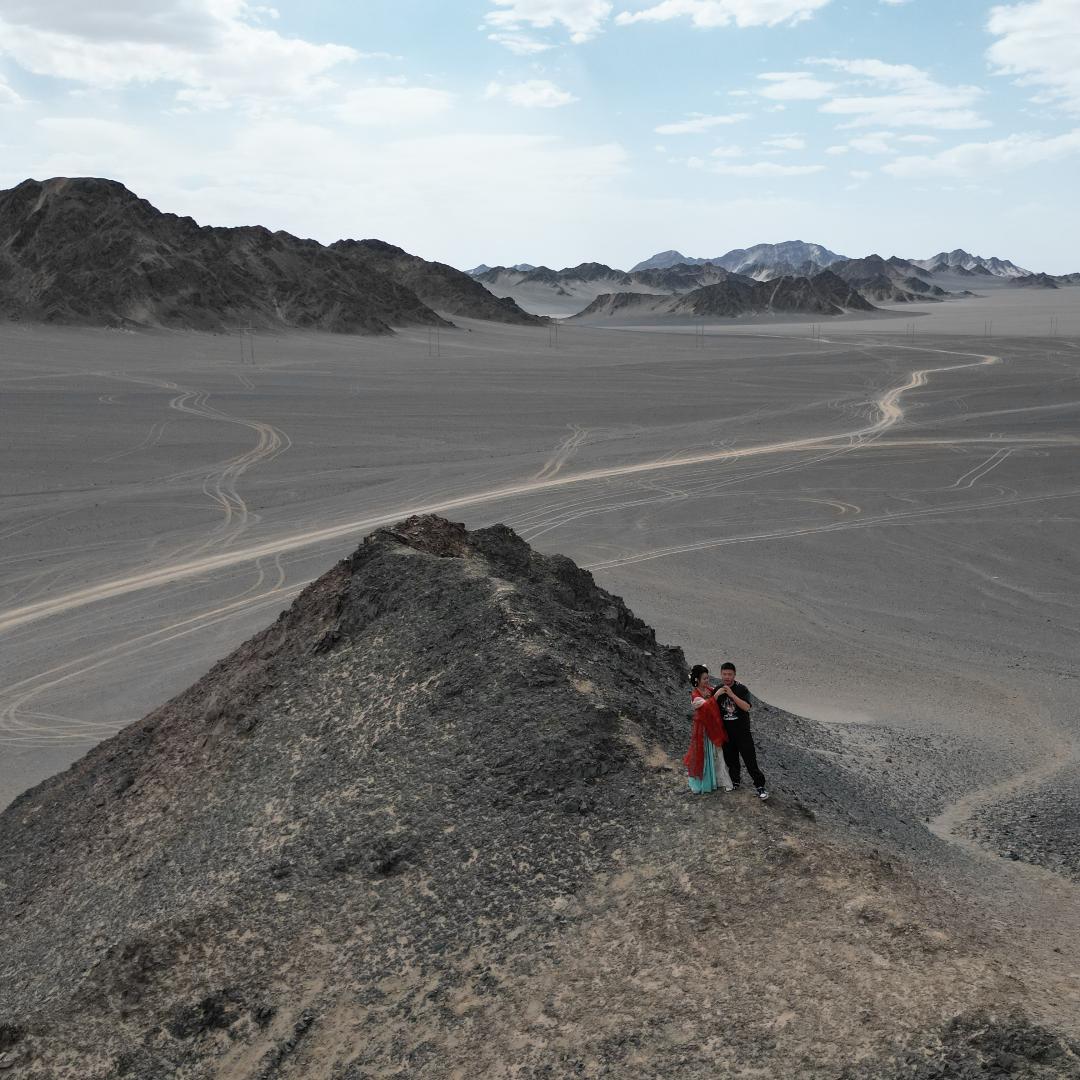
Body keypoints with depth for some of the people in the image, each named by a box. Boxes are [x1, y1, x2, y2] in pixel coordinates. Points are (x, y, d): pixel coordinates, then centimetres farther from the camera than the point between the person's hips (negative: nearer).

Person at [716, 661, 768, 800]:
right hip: (726, 732, 4)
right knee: (730, 759, 16)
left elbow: (746, 707, -22)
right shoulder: (717, 690, 2)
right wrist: (717, 695, -20)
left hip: (742, 732, -4)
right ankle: (735, 781, 35)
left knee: (750, 759, -5)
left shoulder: (741, 689, -10)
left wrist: (732, 695, -29)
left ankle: (760, 786, 1)